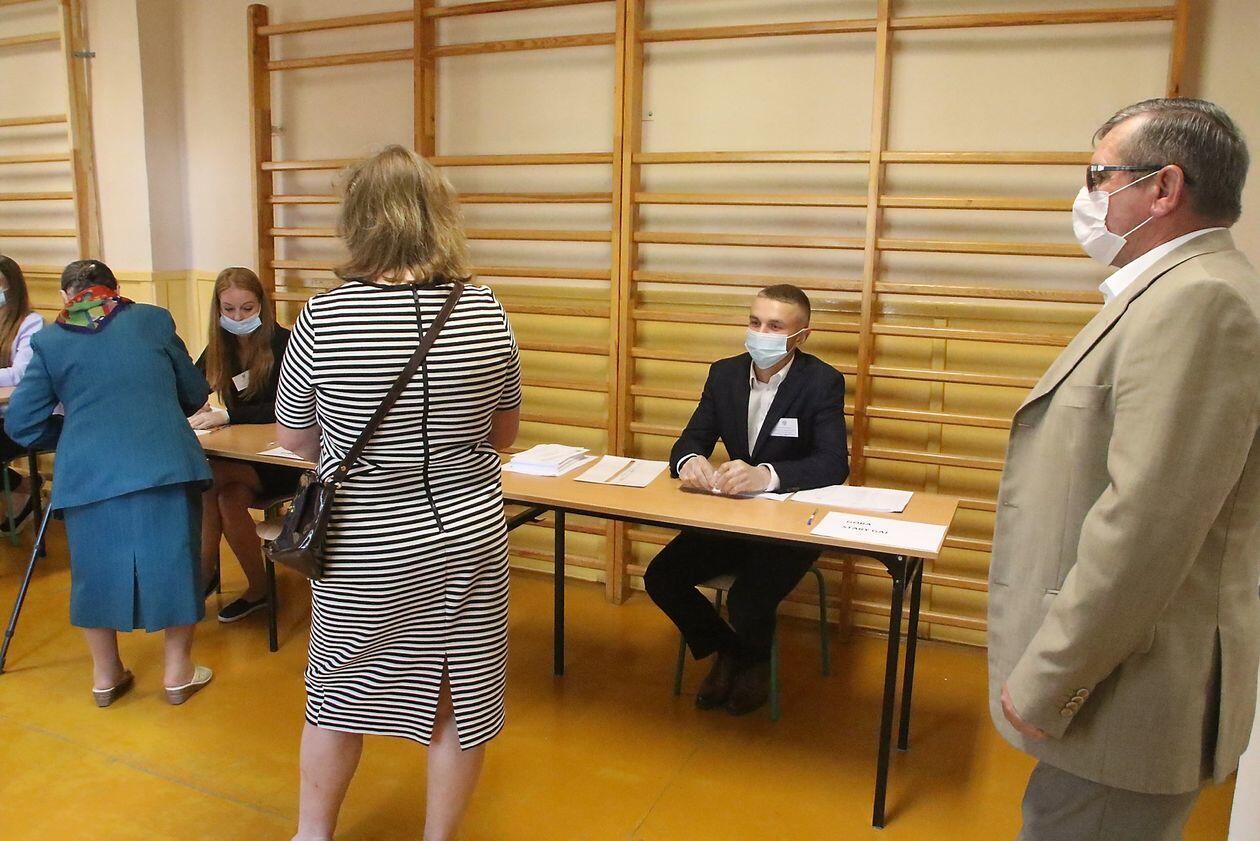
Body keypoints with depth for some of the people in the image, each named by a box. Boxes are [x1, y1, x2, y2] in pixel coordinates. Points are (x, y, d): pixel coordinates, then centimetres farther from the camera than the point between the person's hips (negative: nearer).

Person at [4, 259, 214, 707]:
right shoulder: (153, 319, 9)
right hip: (166, 465, -1)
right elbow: (195, 394, 14)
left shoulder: (48, 340, 9)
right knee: (171, 561, 12)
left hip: (89, 473, 1)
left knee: (99, 566, 17)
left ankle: (105, 675, 30)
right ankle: (178, 671, 22)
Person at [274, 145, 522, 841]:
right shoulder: (485, 312, -8)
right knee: (460, 701, 16)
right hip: (470, 540, 1)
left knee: (338, 694, 22)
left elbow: (294, 440, -1)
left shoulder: (322, 318, -14)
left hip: (367, 554, -1)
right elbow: (504, 433, 4)